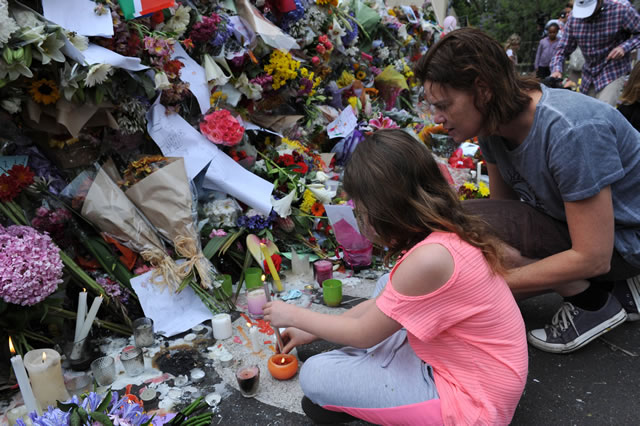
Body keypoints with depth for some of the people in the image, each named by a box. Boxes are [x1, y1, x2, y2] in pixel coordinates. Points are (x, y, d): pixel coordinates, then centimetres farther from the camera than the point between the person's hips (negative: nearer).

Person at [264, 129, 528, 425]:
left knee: (315, 376, -9)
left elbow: (364, 334, -17)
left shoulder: (430, 258, -31)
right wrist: (310, 331, 15)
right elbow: (381, 304, 9)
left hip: (470, 402, -9)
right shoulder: (448, 232, -3)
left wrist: (295, 316, 0)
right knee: (387, 285, 19)